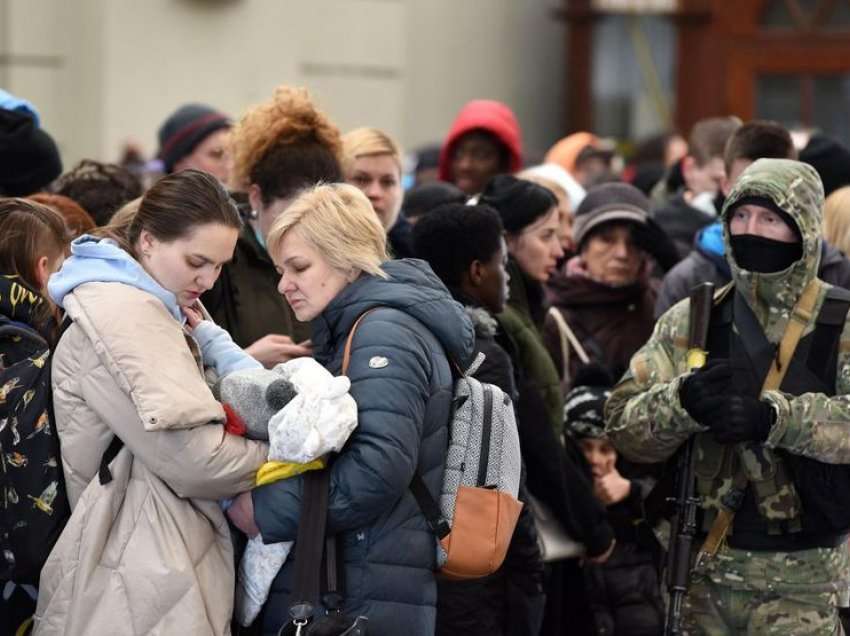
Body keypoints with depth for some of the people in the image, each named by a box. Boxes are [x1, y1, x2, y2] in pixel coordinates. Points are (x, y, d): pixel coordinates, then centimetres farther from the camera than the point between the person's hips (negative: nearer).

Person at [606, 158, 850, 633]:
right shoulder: (692, 320, 5)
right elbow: (624, 425, -2)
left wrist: (772, 417, -30)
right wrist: (682, 402, -22)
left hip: (804, 578, -3)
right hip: (706, 569, 3)